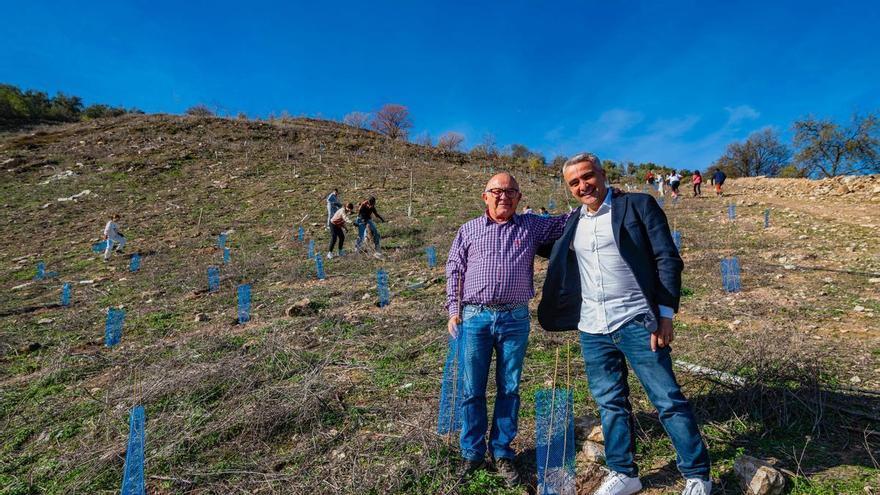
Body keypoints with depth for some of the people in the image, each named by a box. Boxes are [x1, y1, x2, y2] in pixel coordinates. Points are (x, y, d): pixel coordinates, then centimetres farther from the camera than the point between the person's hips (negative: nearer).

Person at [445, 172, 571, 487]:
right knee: (472, 390, 6)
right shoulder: (469, 230, 7)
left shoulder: (533, 226, 9)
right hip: (474, 318, 0)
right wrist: (454, 311, 2)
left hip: (515, 319, 1)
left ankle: (502, 452, 27)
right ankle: (472, 453, 24)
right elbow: (454, 271, 8)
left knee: (509, 389, 10)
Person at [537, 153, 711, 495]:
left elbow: (667, 259, -6)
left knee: (668, 400, 4)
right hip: (592, 330, 5)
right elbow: (557, 250, 31)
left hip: (637, 323, -5)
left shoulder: (639, 206, -2)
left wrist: (665, 314, -11)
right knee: (610, 403, 14)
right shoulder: (573, 222, 12)